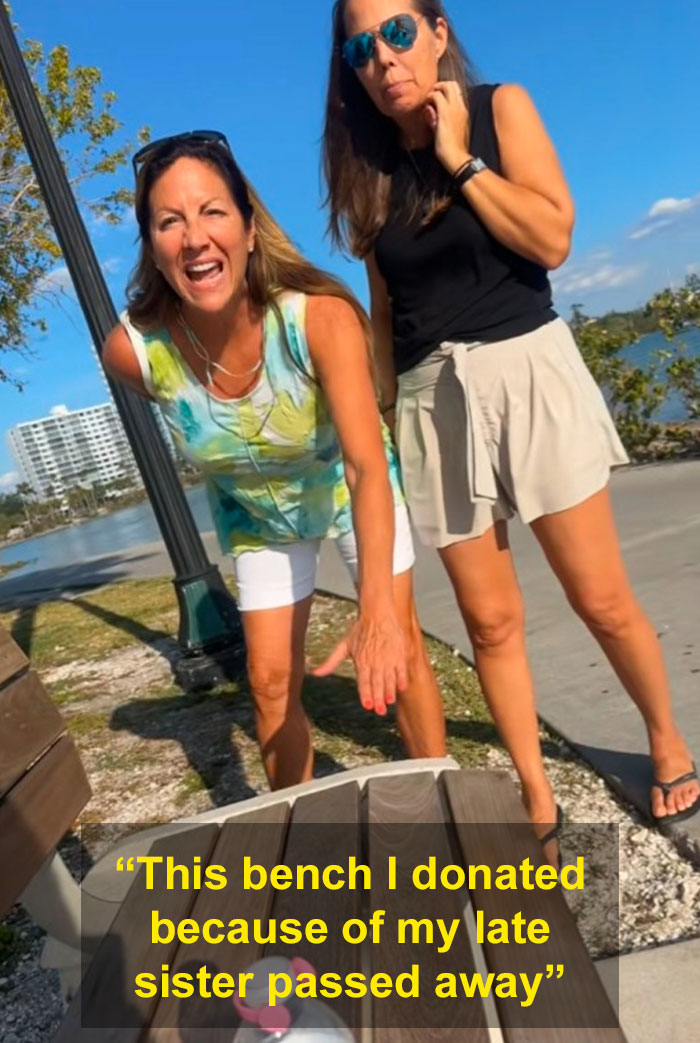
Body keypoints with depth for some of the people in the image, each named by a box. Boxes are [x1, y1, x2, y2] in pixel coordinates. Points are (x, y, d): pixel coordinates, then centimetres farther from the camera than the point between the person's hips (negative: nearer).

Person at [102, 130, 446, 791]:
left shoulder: (321, 315, -35)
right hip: (256, 513, 2)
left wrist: (378, 605, -53)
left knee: (399, 647, -3)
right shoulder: (133, 351, -28)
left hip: (348, 484, -2)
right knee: (270, 680, 6)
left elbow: (367, 465, -42)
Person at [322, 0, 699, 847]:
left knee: (601, 600, 4)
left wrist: (459, 159, -6)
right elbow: (385, 306, 12)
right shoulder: (369, 168, 11)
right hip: (431, 397, 2)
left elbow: (552, 239, -8)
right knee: (491, 620, 5)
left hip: (526, 369, -2)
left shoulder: (500, 107, 5)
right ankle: (537, 796, 23)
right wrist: (384, 408, 9)